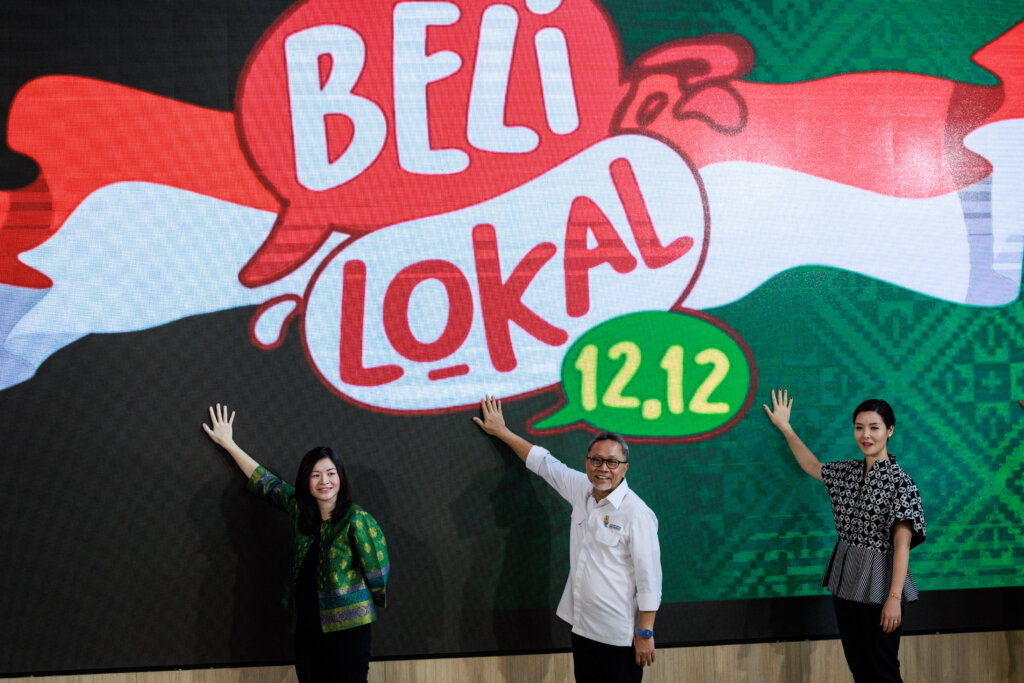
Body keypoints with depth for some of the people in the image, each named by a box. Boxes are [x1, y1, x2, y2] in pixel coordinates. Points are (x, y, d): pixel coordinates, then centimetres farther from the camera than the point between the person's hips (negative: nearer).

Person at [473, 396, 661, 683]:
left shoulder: (636, 513, -14)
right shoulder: (581, 490, 5)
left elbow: (649, 576, -14)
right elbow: (543, 462, 19)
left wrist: (645, 633, -15)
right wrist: (501, 431, 26)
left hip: (619, 636, -7)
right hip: (582, 627, 7)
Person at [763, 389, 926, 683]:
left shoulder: (899, 481, -13)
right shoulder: (849, 471, 7)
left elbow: (902, 544, -18)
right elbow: (813, 467, 27)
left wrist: (894, 598, -25)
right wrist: (785, 427, 27)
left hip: (878, 583, -7)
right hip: (845, 581, 7)